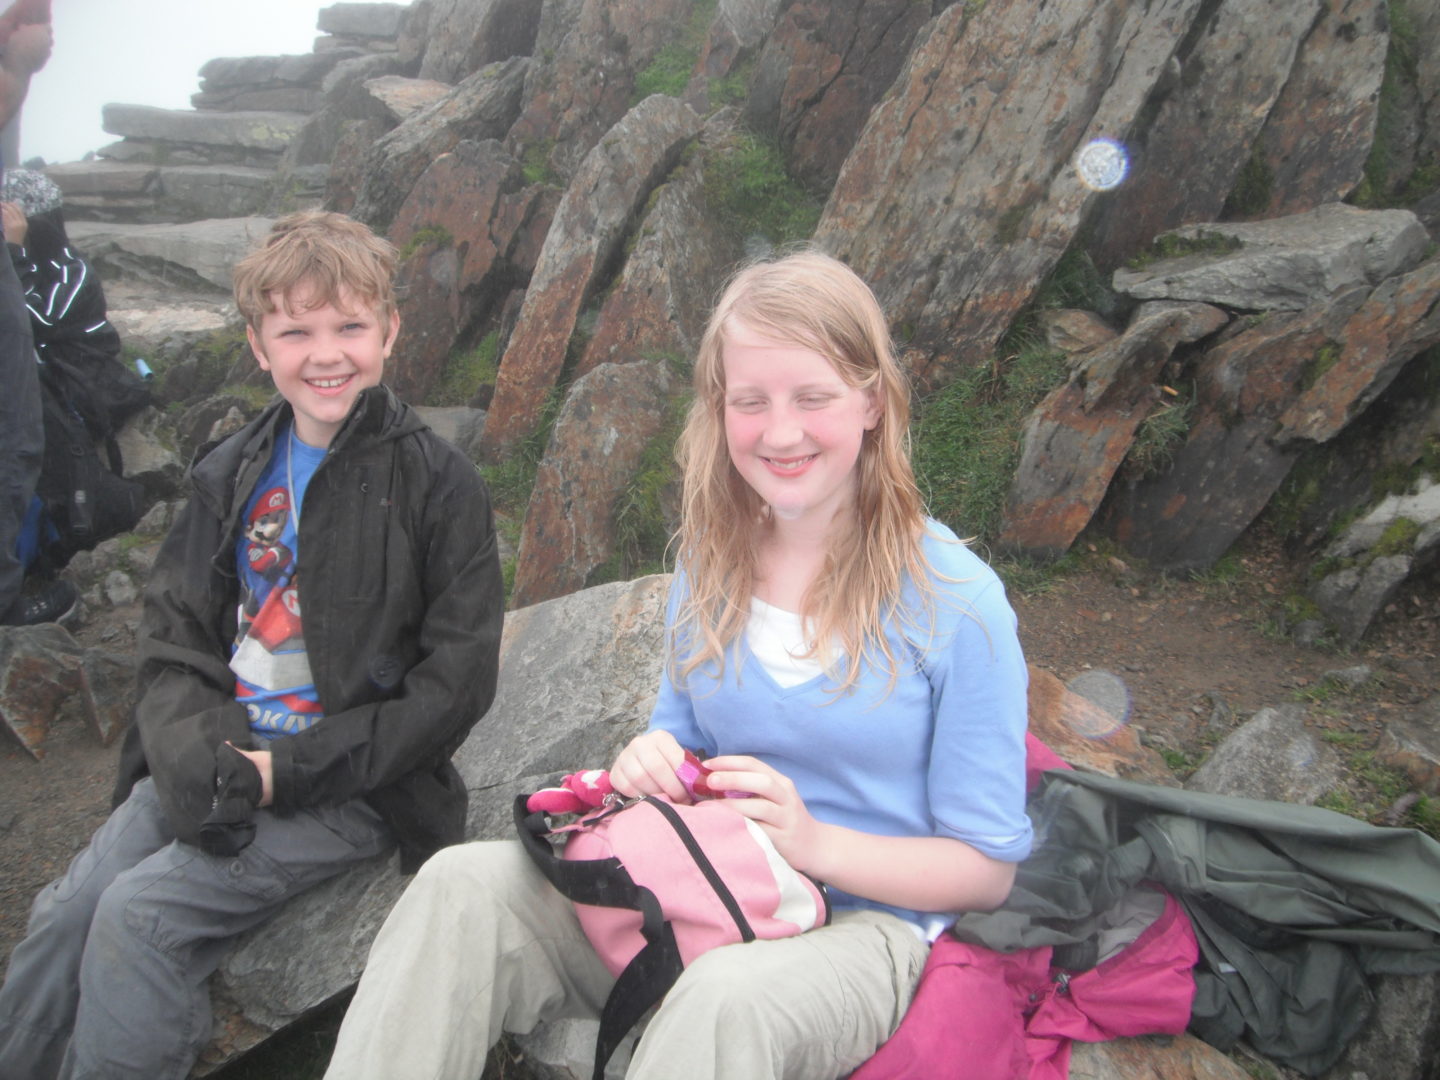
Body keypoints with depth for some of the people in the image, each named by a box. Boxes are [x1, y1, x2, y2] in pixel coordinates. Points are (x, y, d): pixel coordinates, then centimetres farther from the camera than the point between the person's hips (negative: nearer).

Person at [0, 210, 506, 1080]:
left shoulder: (438, 484, -9)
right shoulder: (233, 474, 10)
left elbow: (455, 684, -11)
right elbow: (173, 637, 10)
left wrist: (287, 771, -14)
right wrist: (194, 752, -10)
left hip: (349, 786, -5)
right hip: (214, 758, 5)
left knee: (142, 914, -19)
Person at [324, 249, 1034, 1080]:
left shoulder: (957, 601, -12)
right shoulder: (710, 562, 3)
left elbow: (986, 870, -7)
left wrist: (813, 840, -21)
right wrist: (654, 765, -9)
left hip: (864, 922, -4)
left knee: (726, 995, -40)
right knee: (464, 882, -21)